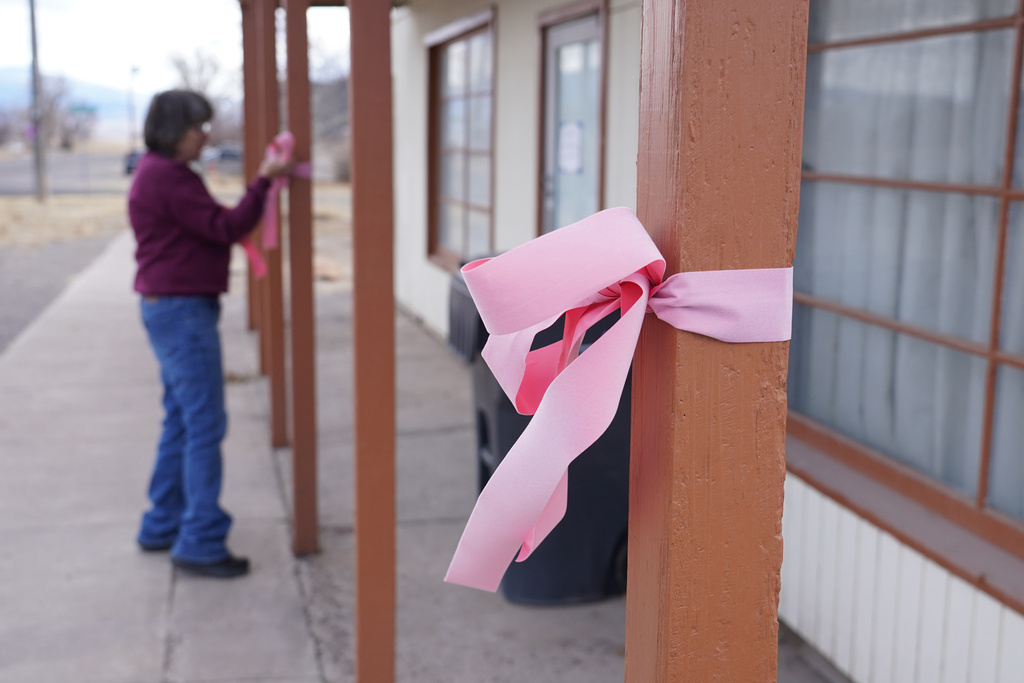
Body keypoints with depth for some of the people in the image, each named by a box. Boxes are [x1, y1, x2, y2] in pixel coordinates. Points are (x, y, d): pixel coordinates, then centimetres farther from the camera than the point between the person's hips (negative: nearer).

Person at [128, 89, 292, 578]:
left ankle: (162, 527, 26)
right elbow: (226, 228, -19)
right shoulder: (168, 177, -16)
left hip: (170, 307, 11)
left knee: (182, 421, 17)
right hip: (182, 310, -11)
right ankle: (200, 543, -2)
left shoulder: (157, 173, 17)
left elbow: (204, 229, 18)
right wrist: (263, 182, -13)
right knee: (205, 425, -7)